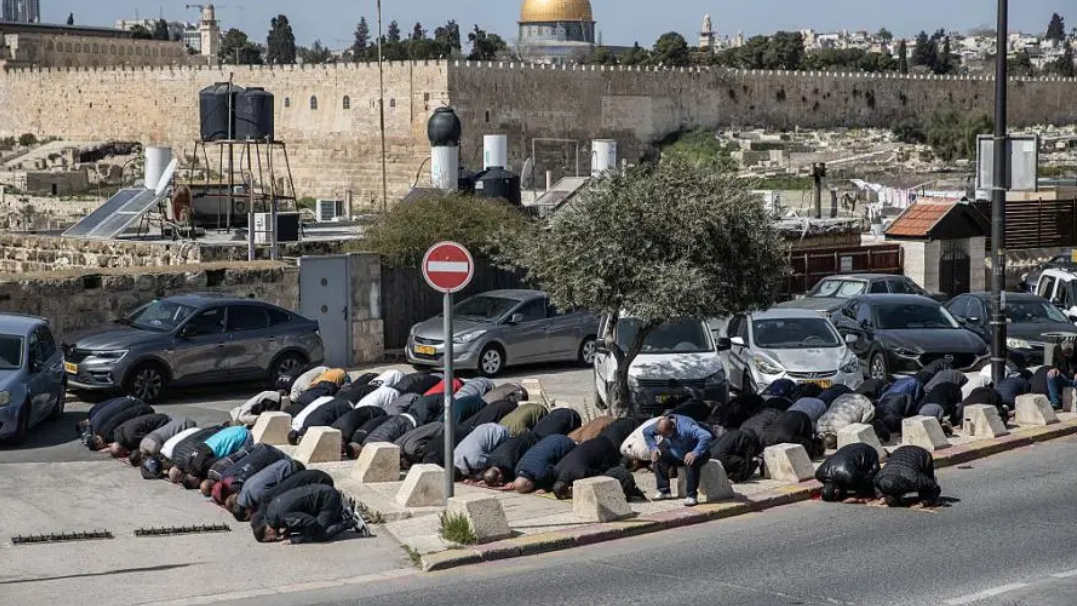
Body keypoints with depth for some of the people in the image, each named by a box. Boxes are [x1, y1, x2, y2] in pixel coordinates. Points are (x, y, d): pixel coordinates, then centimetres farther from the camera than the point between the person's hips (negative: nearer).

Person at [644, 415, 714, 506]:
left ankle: (691, 496, -30)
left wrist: (695, 453, -52)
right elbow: (646, 432, 5)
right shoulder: (662, 426, -14)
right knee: (657, 456, -10)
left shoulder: (686, 427, -35)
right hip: (677, 454, 7)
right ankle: (664, 491, -4)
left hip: (693, 453, -7)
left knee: (691, 462, -39)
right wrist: (653, 448, -9)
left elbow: (707, 436, -45)